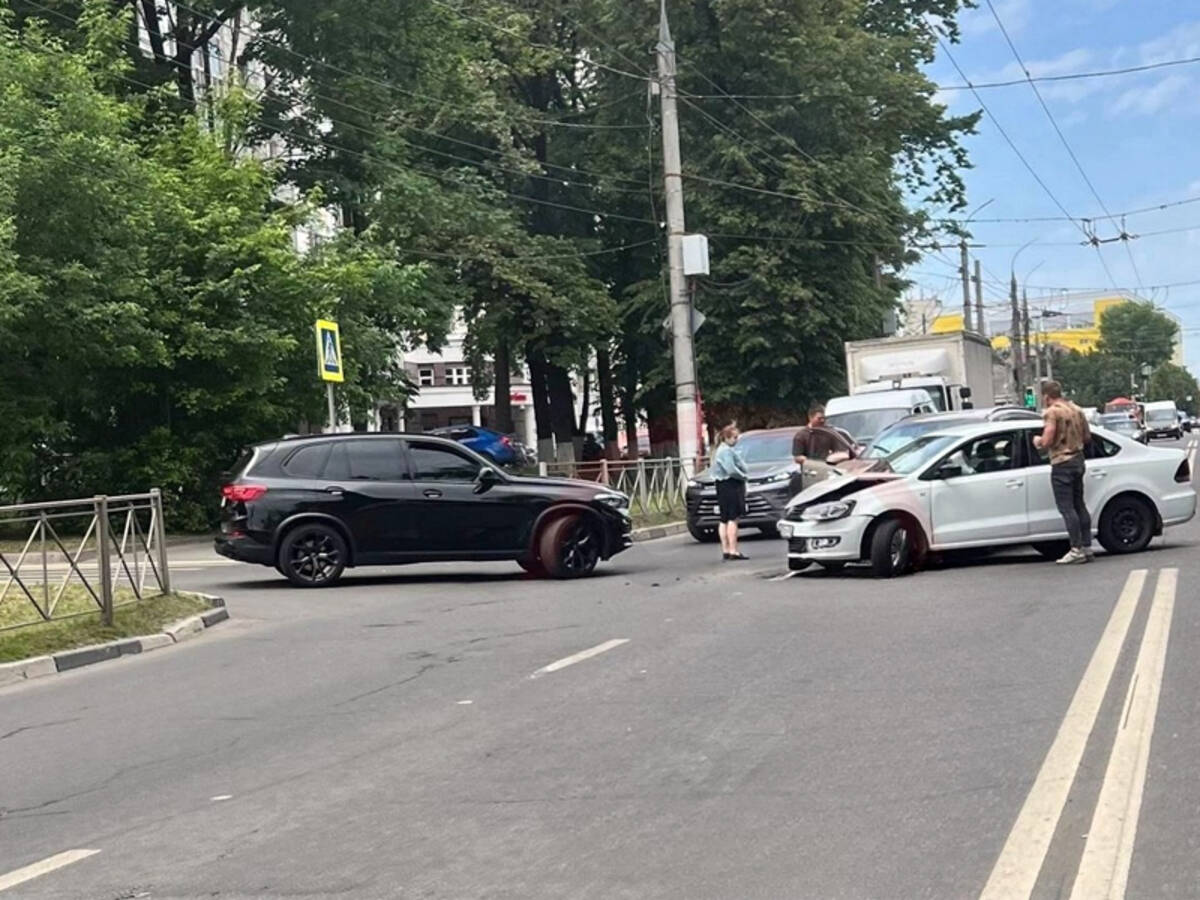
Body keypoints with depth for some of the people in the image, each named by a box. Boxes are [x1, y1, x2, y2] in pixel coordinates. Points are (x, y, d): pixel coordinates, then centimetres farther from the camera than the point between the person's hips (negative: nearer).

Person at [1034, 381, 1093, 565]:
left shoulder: (1052, 412, -14)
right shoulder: (1076, 410, 10)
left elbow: (1047, 441, -20)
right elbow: (1087, 436, 15)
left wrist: (1037, 441, 0)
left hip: (1061, 464, -8)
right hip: (1078, 460, 8)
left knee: (1066, 508, -5)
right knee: (1079, 505, 14)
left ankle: (1076, 549, -7)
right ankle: (1087, 547, 16)